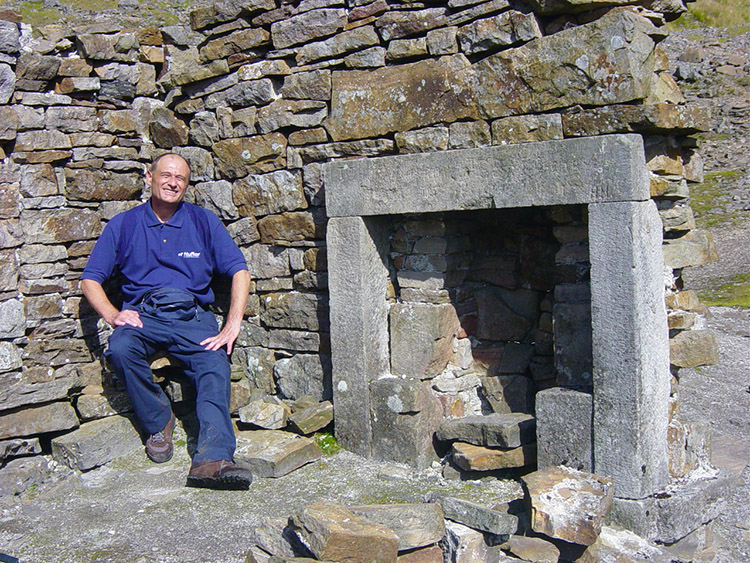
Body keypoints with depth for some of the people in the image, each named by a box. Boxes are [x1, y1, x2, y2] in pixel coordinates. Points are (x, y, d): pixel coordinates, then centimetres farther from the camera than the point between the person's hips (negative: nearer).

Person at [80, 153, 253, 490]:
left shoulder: (203, 221, 13)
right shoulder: (123, 225, 14)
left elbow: (239, 271, 7)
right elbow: (90, 278, 11)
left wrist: (233, 324, -8)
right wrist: (113, 315, -10)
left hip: (192, 316, 0)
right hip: (143, 314, 1)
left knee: (215, 367, -29)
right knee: (120, 349, -33)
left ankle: (212, 459, -44)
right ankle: (159, 421, -10)